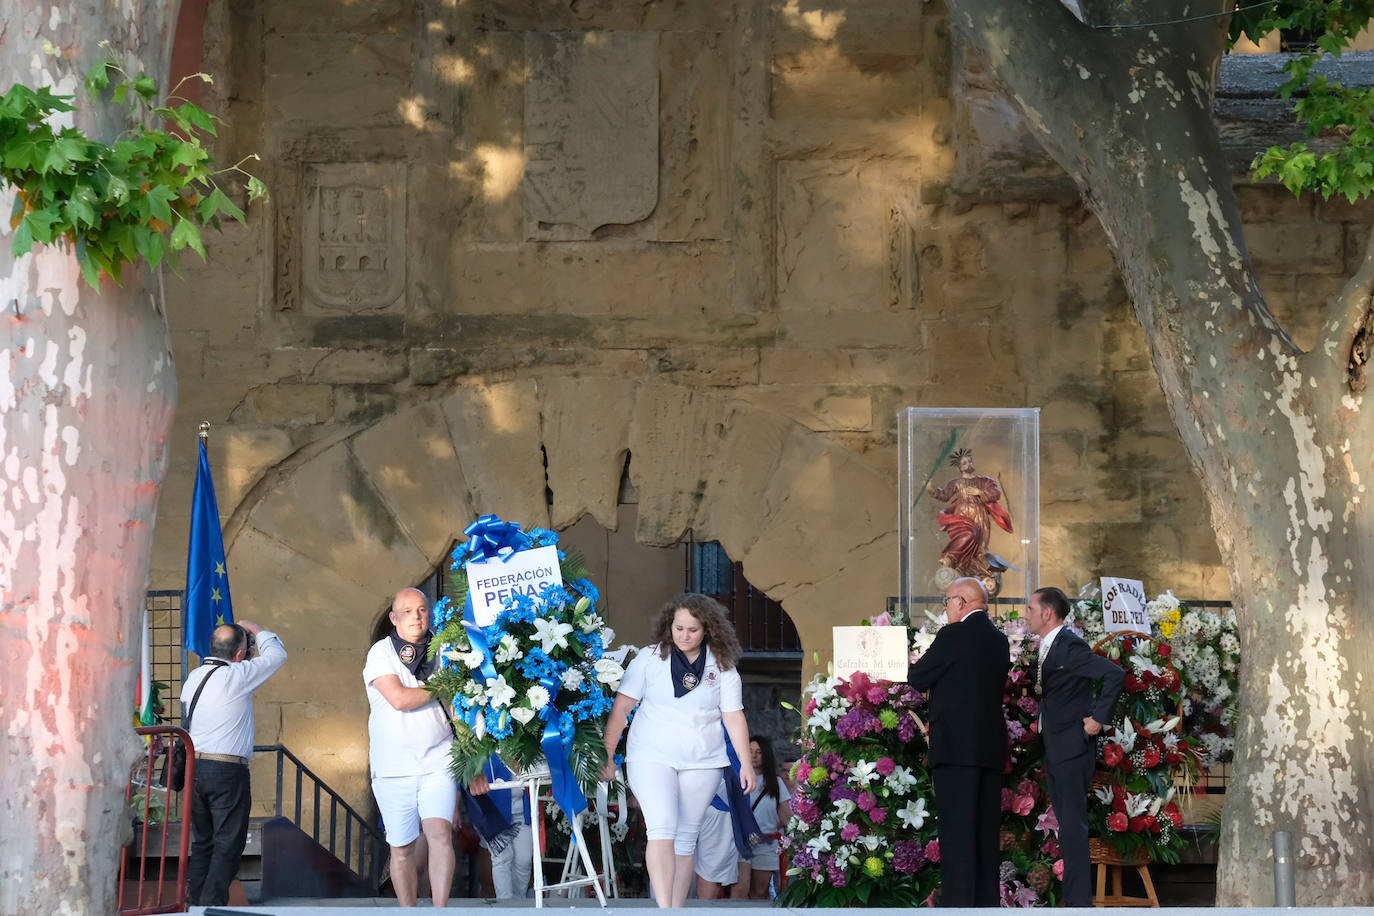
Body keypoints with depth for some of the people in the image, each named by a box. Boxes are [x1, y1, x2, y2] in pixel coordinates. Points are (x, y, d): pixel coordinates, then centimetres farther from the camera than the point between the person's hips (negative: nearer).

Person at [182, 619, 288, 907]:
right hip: (228, 771, -7)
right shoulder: (236, 676, -12)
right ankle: (212, 905, -5)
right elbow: (277, 654, -2)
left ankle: (195, 904, 13)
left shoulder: (193, 678, 8)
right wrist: (254, 628, 15)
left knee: (201, 842, 13)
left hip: (194, 765, 7)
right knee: (228, 845, -1)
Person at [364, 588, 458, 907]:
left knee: (440, 832, -17)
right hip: (393, 768, -2)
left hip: (438, 761, 2)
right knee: (402, 848, 3)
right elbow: (399, 698, -16)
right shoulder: (381, 653, -1)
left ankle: (440, 910, -18)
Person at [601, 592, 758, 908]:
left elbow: (734, 717, 3)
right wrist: (607, 755, -3)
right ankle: (664, 909, -26)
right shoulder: (649, 658, -1)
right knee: (662, 828, -18)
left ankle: (677, 909, 10)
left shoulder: (722, 667, 3)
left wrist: (746, 764, -1)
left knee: (686, 838, 5)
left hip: (702, 764, 2)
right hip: (651, 759, -2)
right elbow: (621, 707, -1)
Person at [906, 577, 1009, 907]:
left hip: (957, 747, -8)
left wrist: (917, 665, 17)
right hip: (992, 747, 8)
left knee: (957, 830, -8)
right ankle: (987, 901, 12)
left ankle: (957, 901, -11)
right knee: (986, 832, 10)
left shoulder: (953, 635, -11)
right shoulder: (999, 640, 13)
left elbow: (918, 679, -5)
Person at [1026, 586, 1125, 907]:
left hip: (1072, 747, -10)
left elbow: (1115, 674, -25)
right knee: (1068, 825, 13)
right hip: (1056, 748, 10)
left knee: (1072, 825, -9)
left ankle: (1080, 901, -7)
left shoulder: (1069, 646, -16)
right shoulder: (1049, 648, 13)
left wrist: (1099, 719, -21)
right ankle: (1075, 896, 20)